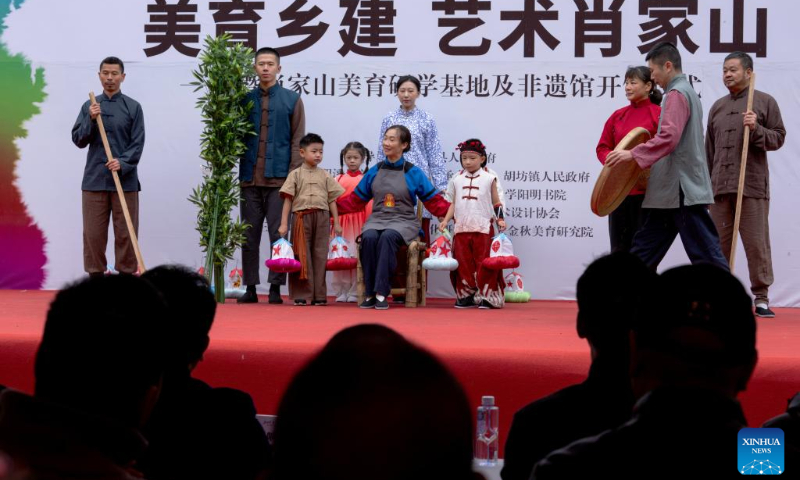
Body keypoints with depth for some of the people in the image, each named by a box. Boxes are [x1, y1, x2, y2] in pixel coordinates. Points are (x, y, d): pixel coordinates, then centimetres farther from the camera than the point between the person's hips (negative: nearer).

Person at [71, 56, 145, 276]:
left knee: (125, 233, 1)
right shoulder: (89, 106, 8)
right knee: (93, 233, 2)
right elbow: (78, 140, 3)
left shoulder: (133, 107, 2)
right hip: (94, 179, 2)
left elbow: (138, 143, -3)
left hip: (125, 180, -2)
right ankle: (95, 275, 10)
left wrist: (123, 163, -19)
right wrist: (91, 119, -12)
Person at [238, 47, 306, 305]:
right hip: (250, 178, 2)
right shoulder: (245, 99, 11)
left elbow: (297, 140, 2)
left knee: (278, 235, -2)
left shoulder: (292, 100, 6)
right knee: (249, 236, 4)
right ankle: (250, 287, 9)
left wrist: (294, 175, -6)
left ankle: (276, 287, 1)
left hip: (279, 179, -2)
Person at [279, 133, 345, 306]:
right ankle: (302, 294, 2)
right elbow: (288, 200, 1)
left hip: (322, 218, 2)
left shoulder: (325, 176, 11)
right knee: (303, 256, -1)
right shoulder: (296, 174, 4)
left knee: (320, 256, 2)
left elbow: (332, 200, 11)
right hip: (302, 217, -2)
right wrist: (284, 224, -5)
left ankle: (319, 295, 6)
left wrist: (336, 223, 6)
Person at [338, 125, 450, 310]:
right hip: (377, 219, 2)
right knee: (369, 238, -32)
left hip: (403, 221, -2)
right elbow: (355, 200, 17)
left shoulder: (414, 173, 6)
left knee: (388, 237, -36)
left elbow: (434, 201, 6)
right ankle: (370, 294, -28)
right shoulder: (374, 172, 14)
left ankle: (381, 293, -37)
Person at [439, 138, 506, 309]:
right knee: (463, 263, 3)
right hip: (461, 228, 3)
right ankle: (466, 295, 11)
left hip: (483, 228, -3)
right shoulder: (457, 179, 10)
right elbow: (453, 203, 12)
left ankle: (486, 296, 2)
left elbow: (496, 202, 7)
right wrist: (446, 220, 1)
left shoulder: (488, 178, 3)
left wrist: (500, 219, -4)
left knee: (484, 263, -4)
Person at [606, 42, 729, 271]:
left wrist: (634, 154, -25)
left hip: (683, 191, -10)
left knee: (705, 253, -7)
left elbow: (668, 137, -24)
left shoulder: (677, 94, -11)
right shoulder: (688, 92, 21)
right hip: (672, 191, 10)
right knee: (644, 251, 9)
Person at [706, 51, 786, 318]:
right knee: (719, 243, 5)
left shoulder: (765, 102, 3)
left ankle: (761, 298, 2)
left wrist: (757, 129, -17)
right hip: (720, 187, 4)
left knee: (756, 242, -4)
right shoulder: (717, 107, 16)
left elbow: (779, 138, 1)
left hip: (752, 186, -4)